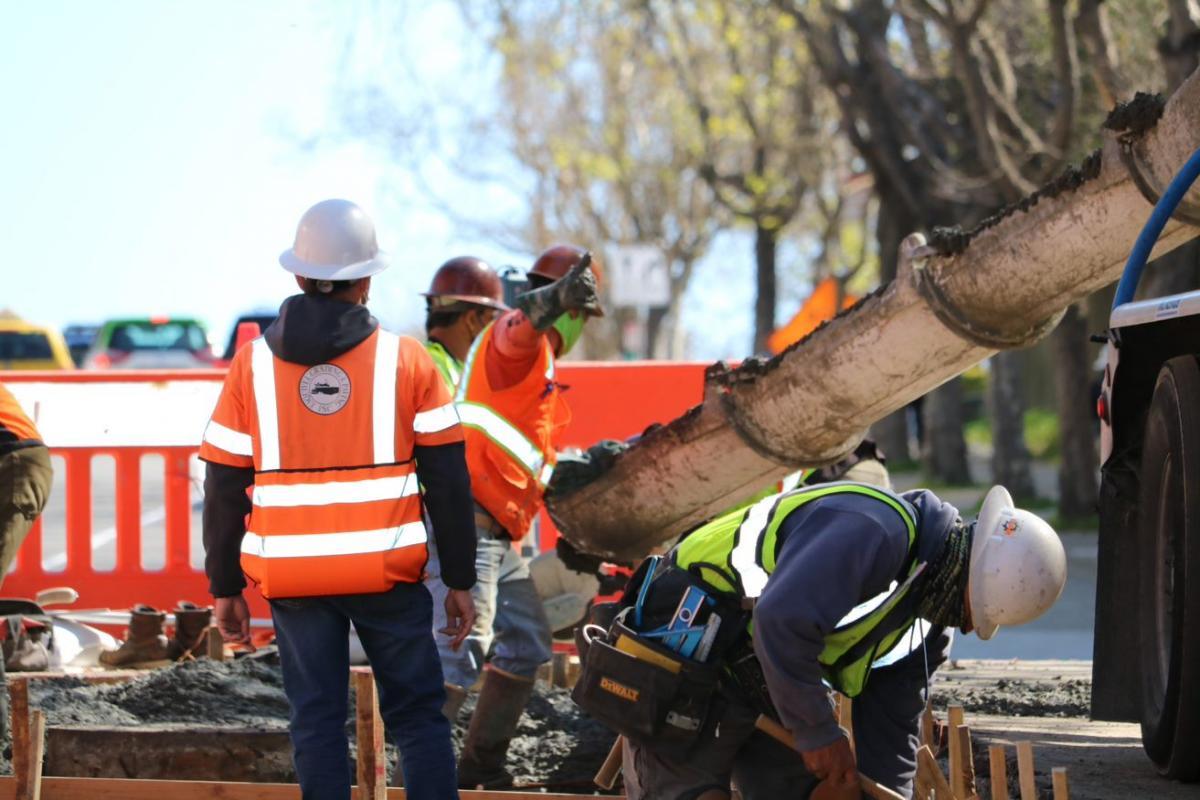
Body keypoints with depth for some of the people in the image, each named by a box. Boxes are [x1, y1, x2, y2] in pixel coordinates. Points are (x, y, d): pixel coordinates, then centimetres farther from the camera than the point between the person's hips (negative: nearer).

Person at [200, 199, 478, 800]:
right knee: (417, 716, 7)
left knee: (316, 721, 7)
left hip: (293, 579, 1)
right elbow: (448, 481, 0)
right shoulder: (406, 361, -1)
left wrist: (225, 586, 12)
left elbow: (224, 486, 4)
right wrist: (459, 580, 7)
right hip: (389, 572, -1)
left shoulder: (253, 365, 2)